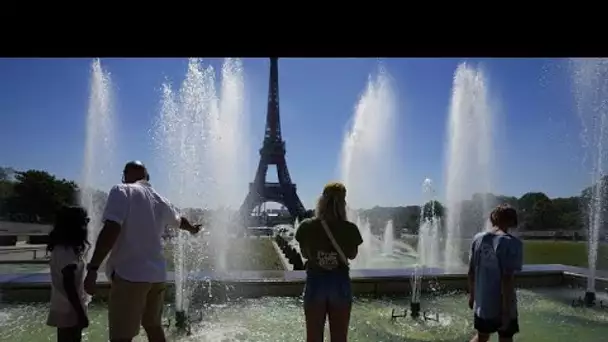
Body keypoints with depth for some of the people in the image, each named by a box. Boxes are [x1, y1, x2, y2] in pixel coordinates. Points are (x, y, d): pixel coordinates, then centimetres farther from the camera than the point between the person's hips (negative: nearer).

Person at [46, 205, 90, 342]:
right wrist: (81, 313, -20)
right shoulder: (67, 251, -21)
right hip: (69, 310, -9)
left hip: (65, 309, 9)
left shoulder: (62, 248, 9)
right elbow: (69, 286, -24)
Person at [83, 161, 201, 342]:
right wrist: (192, 228, 55)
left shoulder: (122, 191, -5)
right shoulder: (160, 200, 14)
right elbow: (180, 220, 34)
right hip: (157, 275, 7)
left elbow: (111, 230, -19)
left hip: (129, 274, -7)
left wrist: (93, 268, -16)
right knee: (153, 326, 21)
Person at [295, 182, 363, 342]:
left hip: (315, 282, 0)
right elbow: (352, 255, 5)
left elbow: (305, 254, 4)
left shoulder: (307, 227, -12)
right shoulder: (350, 229, -12)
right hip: (340, 284, 0)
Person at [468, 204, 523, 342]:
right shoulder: (512, 243, -16)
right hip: (503, 306, -5)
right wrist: (506, 312, -16)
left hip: (481, 303, 5)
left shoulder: (478, 238, 0)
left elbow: (471, 272, 5)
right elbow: (507, 279, -20)